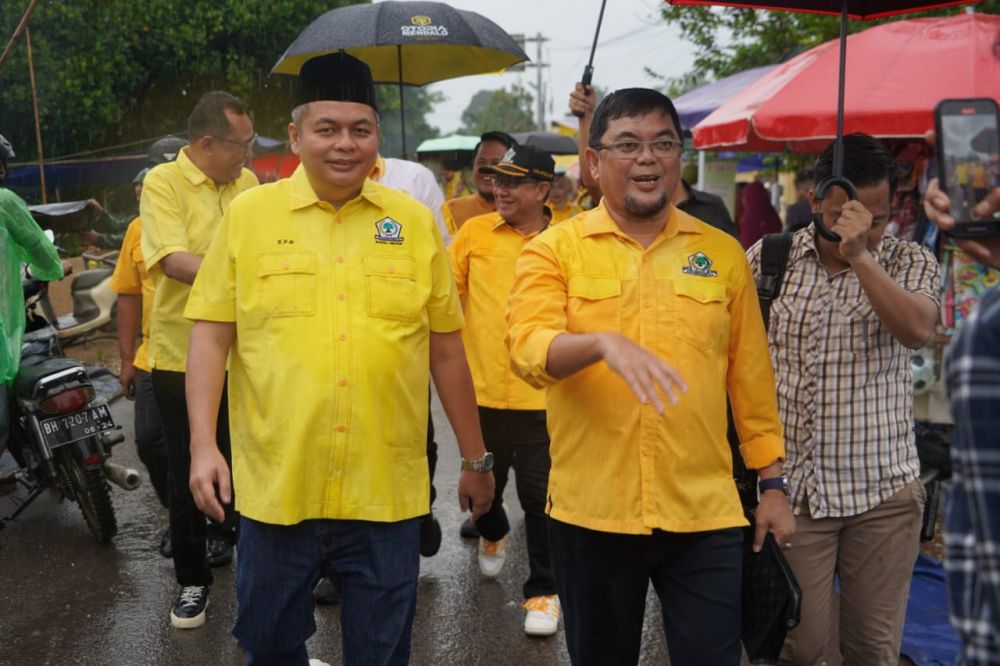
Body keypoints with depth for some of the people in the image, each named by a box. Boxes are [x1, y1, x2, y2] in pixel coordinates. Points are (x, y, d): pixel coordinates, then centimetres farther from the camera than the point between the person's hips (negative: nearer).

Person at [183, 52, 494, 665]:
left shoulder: (416, 222, 3)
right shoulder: (248, 215, 0)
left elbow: (446, 350, 7)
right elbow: (212, 336, 2)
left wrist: (476, 458, 11)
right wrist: (203, 443, -8)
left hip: (388, 492, 1)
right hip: (276, 487, 0)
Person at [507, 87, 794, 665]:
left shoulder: (723, 253, 6)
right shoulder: (555, 249, 0)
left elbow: (752, 379, 9)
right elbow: (528, 349, -16)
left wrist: (773, 483, 9)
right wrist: (604, 342, -34)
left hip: (705, 513, 1)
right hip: (592, 510, 0)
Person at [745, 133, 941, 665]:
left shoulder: (910, 262, 1)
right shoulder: (768, 258, 0)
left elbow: (917, 330, -19)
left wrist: (860, 257, -28)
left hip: (883, 488, 1)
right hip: (790, 485, 0)